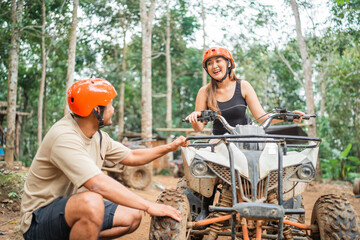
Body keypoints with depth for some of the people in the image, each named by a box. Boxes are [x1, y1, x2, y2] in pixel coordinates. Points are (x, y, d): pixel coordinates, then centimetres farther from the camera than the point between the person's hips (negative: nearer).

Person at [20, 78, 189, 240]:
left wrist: (170, 147, 13)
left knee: (132, 216, 6)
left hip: (74, 210, 10)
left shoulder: (98, 137, 5)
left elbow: (132, 157, 20)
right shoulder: (64, 137, -26)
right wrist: (150, 207, -32)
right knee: (91, 202, -38)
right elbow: (99, 184, -35)